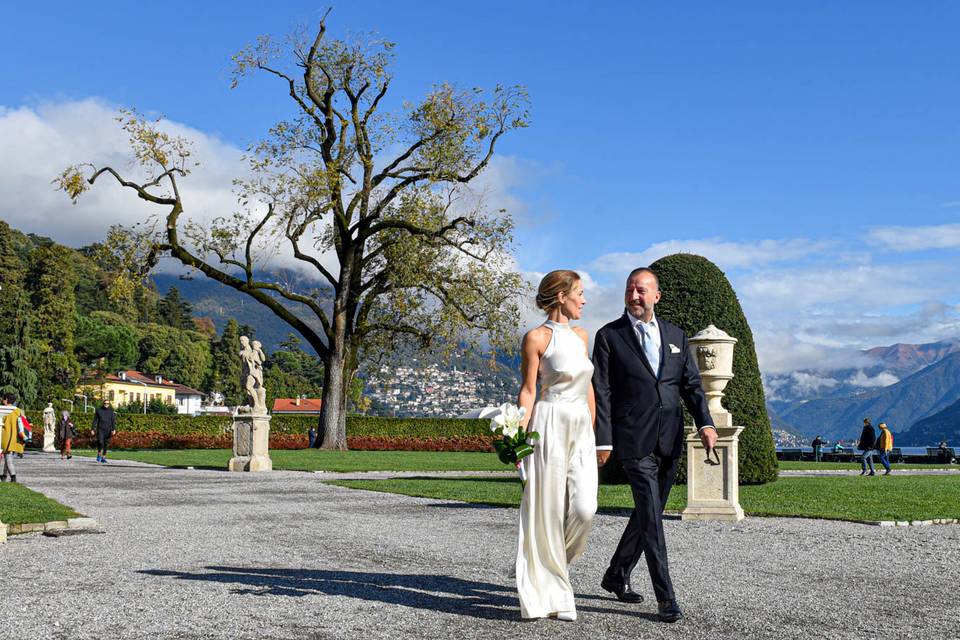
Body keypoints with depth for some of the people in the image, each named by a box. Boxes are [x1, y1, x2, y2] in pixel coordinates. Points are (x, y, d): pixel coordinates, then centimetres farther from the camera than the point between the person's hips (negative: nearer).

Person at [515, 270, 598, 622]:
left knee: (584, 508, -7)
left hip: (581, 431, 6)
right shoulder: (536, 337, -6)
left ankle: (554, 561, 21)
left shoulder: (580, 335, 14)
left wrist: (594, 432, 17)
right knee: (547, 511, -1)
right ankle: (549, 594, 9)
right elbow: (528, 390, -7)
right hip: (550, 427, -6)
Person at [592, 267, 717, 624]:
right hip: (634, 440, -5)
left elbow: (691, 384, 10)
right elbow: (602, 392, -4)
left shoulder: (675, 336, 13)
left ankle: (616, 577, 31)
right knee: (651, 517, -9)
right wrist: (603, 440, -11)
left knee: (647, 513, 14)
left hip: (669, 441, 5)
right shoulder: (609, 336, 0)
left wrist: (705, 423, -5)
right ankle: (665, 598, -5)